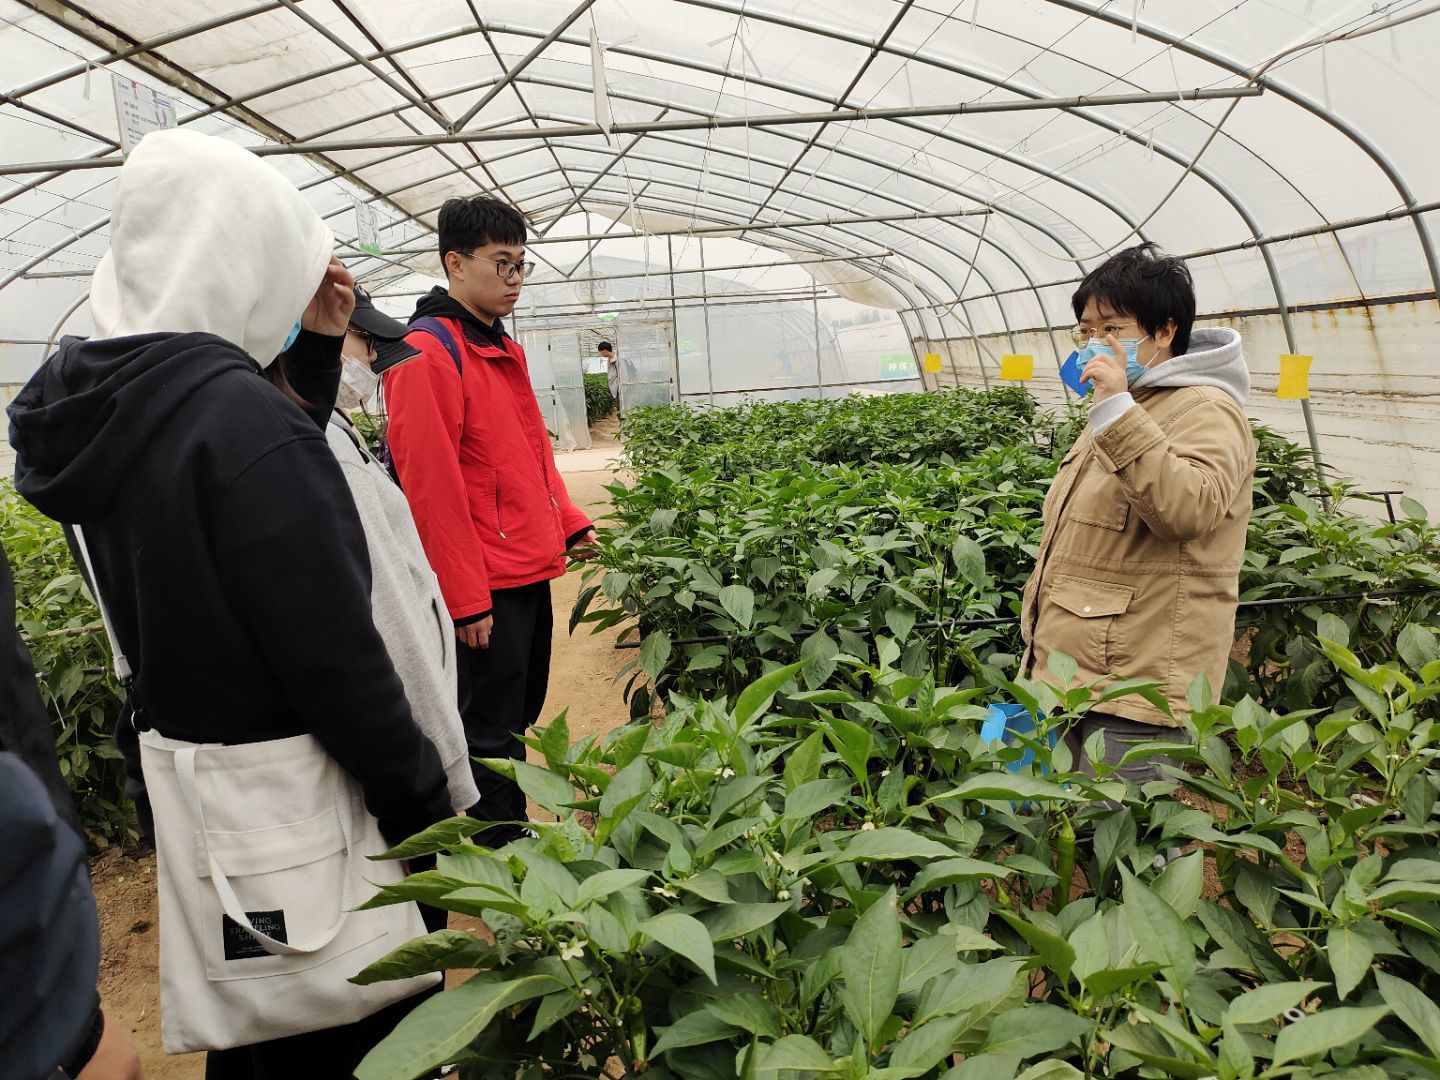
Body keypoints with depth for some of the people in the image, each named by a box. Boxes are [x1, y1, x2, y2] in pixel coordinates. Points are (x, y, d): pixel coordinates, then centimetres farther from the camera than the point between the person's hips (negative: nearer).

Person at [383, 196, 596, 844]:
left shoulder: (505, 350, 15)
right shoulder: (427, 352, -14)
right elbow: (430, 484, -19)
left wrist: (569, 524, 16)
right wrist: (466, 597, -19)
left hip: (530, 571, 9)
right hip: (486, 585, -9)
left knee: (517, 719, 19)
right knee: (489, 733, 3)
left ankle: (513, 842, 35)